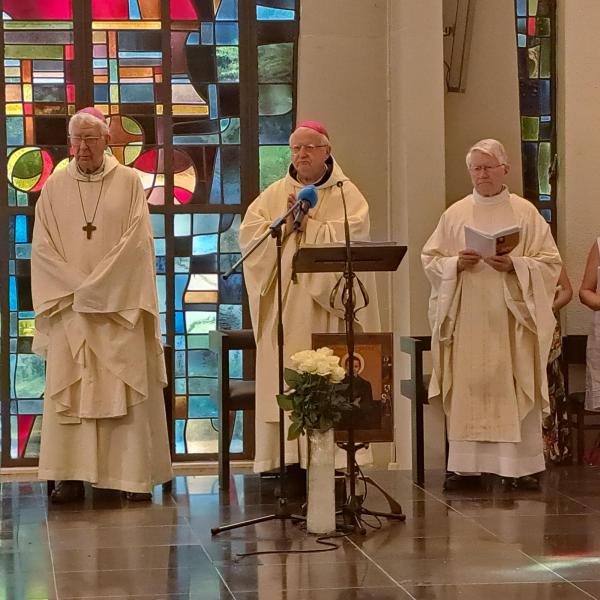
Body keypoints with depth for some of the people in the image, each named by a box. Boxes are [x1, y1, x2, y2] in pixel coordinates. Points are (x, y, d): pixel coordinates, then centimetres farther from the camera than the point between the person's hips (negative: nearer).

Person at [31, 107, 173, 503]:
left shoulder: (129, 182, 2)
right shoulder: (55, 187, 7)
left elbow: (137, 240, -6)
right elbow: (42, 247, 2)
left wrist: (96, 287, -12)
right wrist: (77, 286, -10)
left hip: (119, 307, -2)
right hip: (69, 305, 2)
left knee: (128, 388, -2)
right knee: (68, 390, -2)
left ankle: (135, 474, 2)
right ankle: (71, 476, 0)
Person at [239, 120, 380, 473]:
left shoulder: (346, 194, 5)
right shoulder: (275, 194, 14)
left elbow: (350, 237, -10)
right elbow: (249, 235, 3)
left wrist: (307, 224, -7)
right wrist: (285, 222, -9)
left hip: (324, 305, -3)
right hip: (283, 307, 3)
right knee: (282, 380, -3)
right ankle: (284, 458, -2)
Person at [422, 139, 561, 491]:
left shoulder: (525, 212, 4)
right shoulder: (455, 214, 9)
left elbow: (550, 262, 0)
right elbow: (430, 259, 10)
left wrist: (514, 265, -16)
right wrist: (456, 263, -10)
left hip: (511, 319, -1)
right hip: (467, 320, 2)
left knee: (515, 389, -3)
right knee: (467, 389, 0)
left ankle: (521, 465, 1)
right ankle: (465, 465, 4)